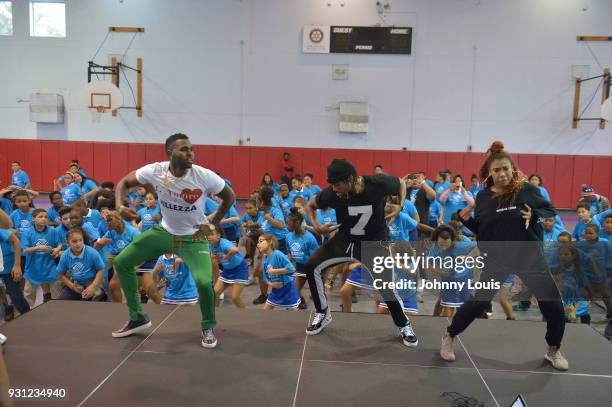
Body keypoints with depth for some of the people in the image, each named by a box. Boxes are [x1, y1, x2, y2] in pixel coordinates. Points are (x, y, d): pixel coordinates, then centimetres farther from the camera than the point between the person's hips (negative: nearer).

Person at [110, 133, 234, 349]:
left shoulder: (205, 176, -24)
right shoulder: (155, 171, -18)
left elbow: (229, 197, -6)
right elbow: (124, 183, -1)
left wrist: (212, 224, -7)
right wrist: (120, 205, -20)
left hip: (193, 237, -4)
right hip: (164, 231, 4)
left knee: (204, 282, -25)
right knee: (121, 262, 5)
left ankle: (207, 328, 8)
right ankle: (138, 318, 23)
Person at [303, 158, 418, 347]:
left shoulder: (378, 183, -27)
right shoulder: (332, 193, -22)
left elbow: (401, 183, -3)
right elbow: (310, 205, -2)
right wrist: (315, 225, -19)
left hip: (374, 243, -2)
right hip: (344, 239, 3)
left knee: (388, 288, -7)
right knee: (312, 267, -8)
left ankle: (404, 326, 24)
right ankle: (323, 314, 14)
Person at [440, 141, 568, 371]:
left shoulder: (527, 189, -8)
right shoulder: (483, 197, -2)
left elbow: (552, 211, 1)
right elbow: (480, 229, 4)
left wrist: (534, 215, -19)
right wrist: (465, 218, -14)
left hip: (530, 256, 1)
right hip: (497, 258, 0)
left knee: (553, 305, 6)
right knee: (479, 302, 3)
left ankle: (553, 351, 32)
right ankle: (449, 337, 24)